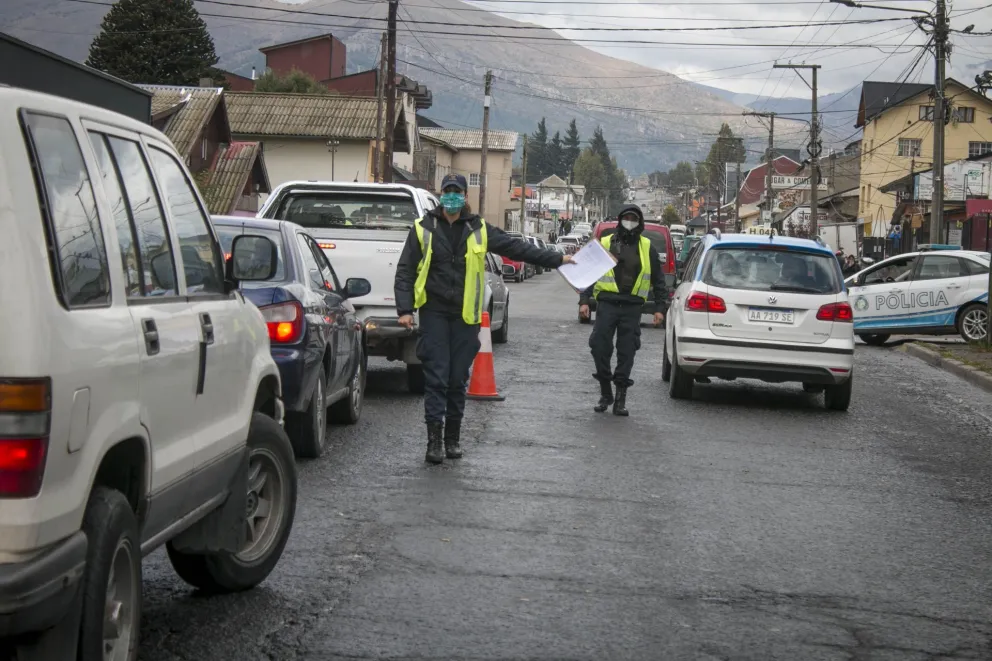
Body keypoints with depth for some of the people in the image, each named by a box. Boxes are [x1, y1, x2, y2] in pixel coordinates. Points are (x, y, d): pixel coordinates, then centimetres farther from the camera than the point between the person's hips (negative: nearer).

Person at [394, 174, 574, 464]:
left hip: (465, 316, 2)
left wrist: (556, 259, 10)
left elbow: (517, 248, 12)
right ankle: (434, 438, -5)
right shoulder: (423, 228, 2)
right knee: (436, 376, -7)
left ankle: (453, 438, 19)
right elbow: (405, 271, 2)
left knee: (458, 379, 7)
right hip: (434, 313, -2)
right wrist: (405, 309, -8)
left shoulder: (479, 230, 8)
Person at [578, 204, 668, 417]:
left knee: (627, 352, 1)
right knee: (600, 347, -5)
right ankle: (605, 393, 11)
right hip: (607, 304, 0)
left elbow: (658, 280, 13)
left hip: (632, 307, 1)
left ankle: (620, 399, 8)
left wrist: (660, 308, 7)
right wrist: (584, 300, 0)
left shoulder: (647, 248, 10)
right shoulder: (605, 244, 7)